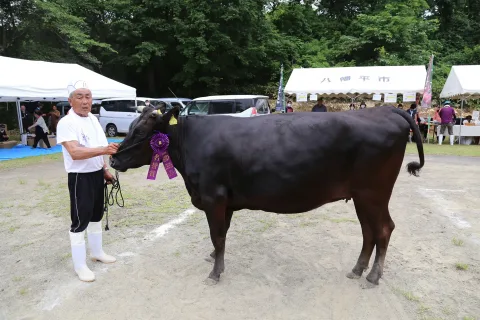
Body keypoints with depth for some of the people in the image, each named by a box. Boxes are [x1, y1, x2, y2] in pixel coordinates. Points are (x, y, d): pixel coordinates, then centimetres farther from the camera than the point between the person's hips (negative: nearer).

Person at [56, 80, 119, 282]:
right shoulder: (66, 123, -18)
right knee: (80, 220, 1)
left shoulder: (93, 119, 7)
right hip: (80, 177, -8)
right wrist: (104, 149, -42)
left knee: (96, 215, 20)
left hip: (97, 174, 8)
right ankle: (79, 265, 16)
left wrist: (105, 171, 15)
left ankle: (97, 252, 38)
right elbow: (75, 152, -30)